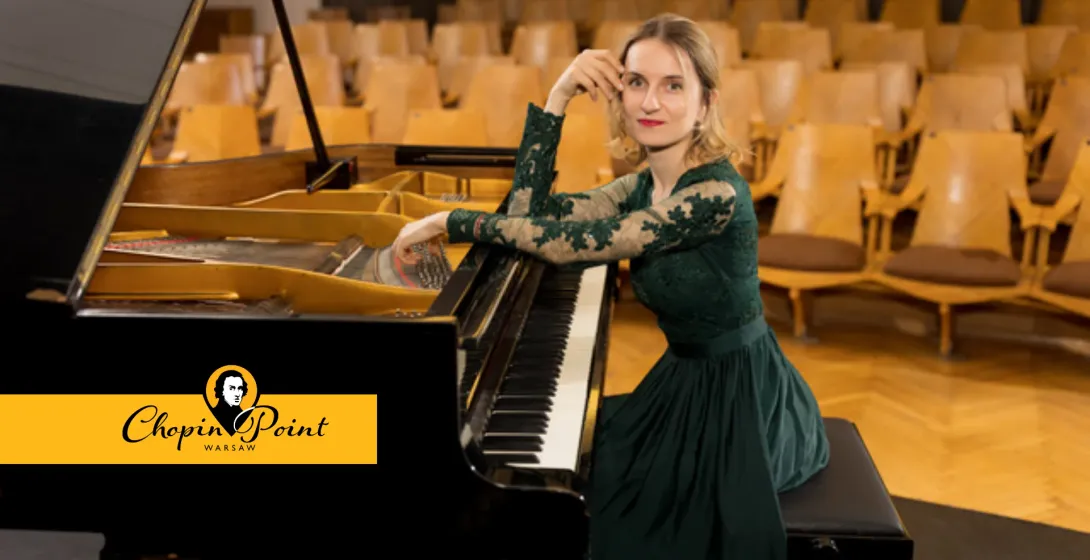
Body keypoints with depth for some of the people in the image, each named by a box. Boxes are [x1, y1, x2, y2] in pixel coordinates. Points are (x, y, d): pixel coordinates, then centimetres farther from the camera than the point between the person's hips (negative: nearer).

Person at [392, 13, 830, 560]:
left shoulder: (717, 193, -27)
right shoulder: (645, 185, 0)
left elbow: (567, 244, -29)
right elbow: (529, 208, -6)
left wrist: (448, 221, -23)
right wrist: (557, 98, -11)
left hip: (738, 395, -7)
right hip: (689, 381, 8)